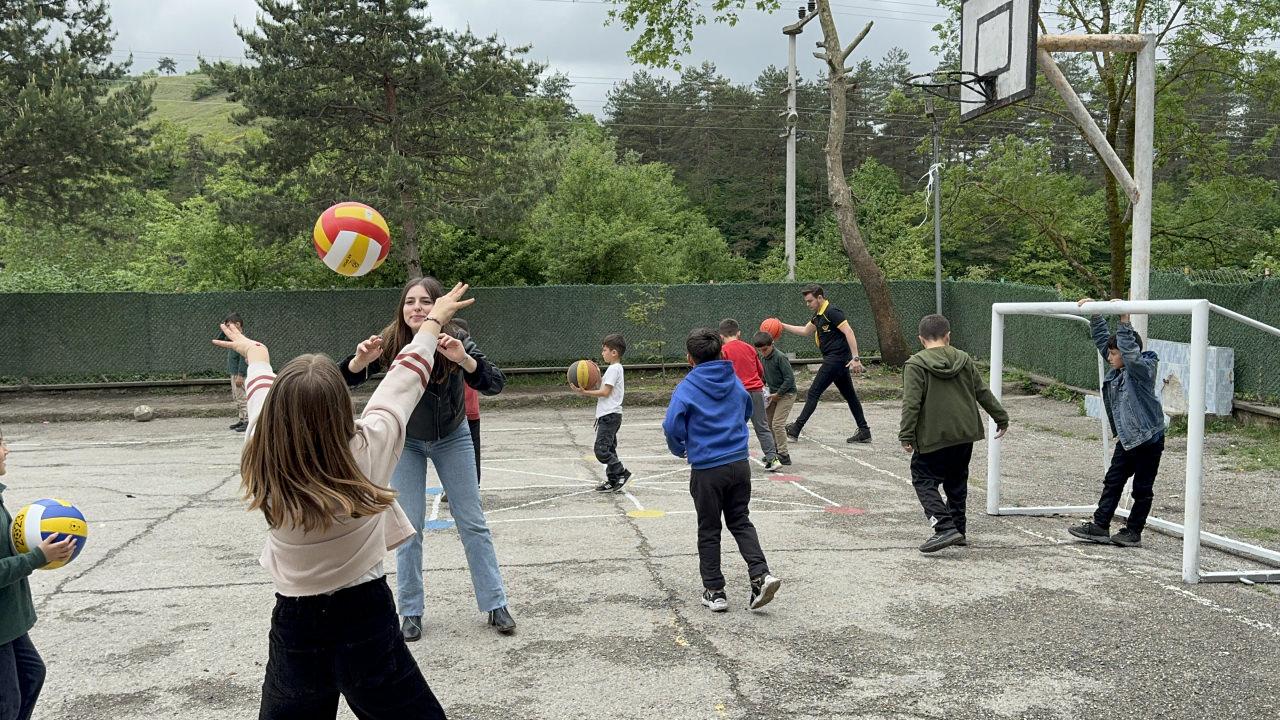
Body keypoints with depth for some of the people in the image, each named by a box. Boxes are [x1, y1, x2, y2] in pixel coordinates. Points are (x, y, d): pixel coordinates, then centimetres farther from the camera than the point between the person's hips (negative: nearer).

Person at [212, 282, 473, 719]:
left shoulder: (263, 465, -14)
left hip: (295, 626, 2)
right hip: (366, 619, -2)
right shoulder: (367, 450, -21)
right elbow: (407, 375, -3)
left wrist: (255, 354, 29)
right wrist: (435, 318, 13)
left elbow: (262, 392, 8)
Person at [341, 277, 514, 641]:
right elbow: (344, 381, -19)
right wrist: (360, 360, -42)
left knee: (473, 523, 4)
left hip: (452, 439, 0)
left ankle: (496, 605, 13)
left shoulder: (456, 342, -25)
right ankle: (411, 612, 14)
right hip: (406, 442, 0)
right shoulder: (390, 344, -23)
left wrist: (463, 358, -51)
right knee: (409, 527, 1)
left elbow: (495, 384, -32)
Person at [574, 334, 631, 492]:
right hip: (608, 415, 11)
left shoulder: (614, 369, -12)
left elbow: (605, 392, -17)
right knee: (608, 449, 12)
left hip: (609, 415, -11)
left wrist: (585, 393, -17)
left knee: (601, 450, -14)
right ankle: (613, 480, 15)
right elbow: (604, 388, 19)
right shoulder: (615, 368, 20)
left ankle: (621, 472, -8)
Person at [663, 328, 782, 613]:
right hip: (740, 463, 4)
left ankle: (715, 591, 14)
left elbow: (672, 427, -15)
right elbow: (747, 412, 20)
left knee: (709, 531, 9)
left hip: (707, 469, -4)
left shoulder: (687, 388, -11)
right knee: (740, 521, 17)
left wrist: (679, 450, 5)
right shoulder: (735, 382, 5)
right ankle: (761, 574, 0)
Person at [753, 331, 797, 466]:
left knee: (777, 424, -14)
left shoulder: (780, 357, -20)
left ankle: (784, 456, -9)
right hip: (773, 394, 8)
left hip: (786, 394, -8)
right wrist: (763, 386, 4)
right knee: (769, 423, 10)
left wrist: (778, 393, -19)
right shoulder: (762, 358, 4)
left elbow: (790, 378, -21)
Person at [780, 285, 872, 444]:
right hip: (837, 360, 10)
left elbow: (849, 333, -22)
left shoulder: (832, 312, -15)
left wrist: (855, 358, -27)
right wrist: (783, 326, 22)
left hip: (836, 358, -10)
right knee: (849, 395, 12)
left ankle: (795, 430, -4)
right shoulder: (818, 315, 14)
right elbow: (806, 331, 29)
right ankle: (864, 431, 15)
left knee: (813, 393, -7)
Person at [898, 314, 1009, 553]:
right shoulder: (964, 360, 9)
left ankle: (946, 528, -15)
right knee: (957, 481, 19)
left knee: (924, 480, 0)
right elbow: (983, 393, 13)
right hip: (966, 434, 6)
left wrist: (906, 435, -11)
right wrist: (1001, 418, 24)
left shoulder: (915, 365, -7)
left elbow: (911, 404, -14)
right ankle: (958, 530, 23)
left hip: (934, 437, -6)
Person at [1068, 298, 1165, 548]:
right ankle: (1100, 526, 12)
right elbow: (1102, 338, 12)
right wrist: (1094, 314, 8)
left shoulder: (1143, 369, -16)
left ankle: (1133, 532, 12)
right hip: (1126, 439, 8)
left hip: (1148, 438, -8)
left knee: (1142, 489, 4)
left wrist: (1124, 320, -39)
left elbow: (1130, 350, -35)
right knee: (1112, 482, 9)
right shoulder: (1117, 369, 6)